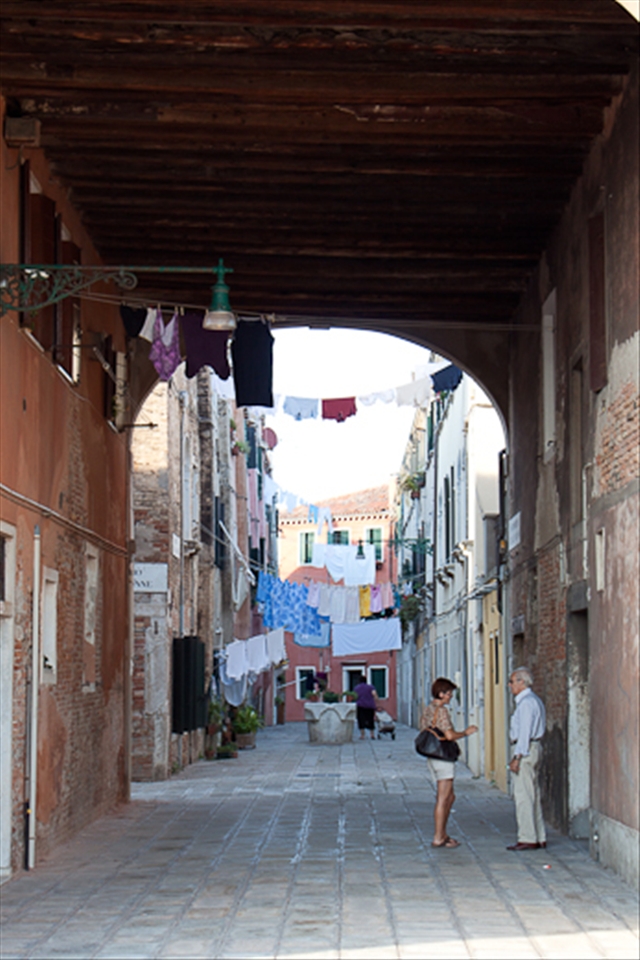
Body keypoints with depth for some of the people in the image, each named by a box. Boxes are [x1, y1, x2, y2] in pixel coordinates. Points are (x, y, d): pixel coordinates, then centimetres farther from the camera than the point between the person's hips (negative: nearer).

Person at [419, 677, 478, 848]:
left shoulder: (427, 710, 13)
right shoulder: (441, 710, -16)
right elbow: (449, 735, -21)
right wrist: (466, 732, -6)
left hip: (432, 757, 10)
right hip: (443, 757, -10)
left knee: (450, 796, 18)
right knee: (443, 799, -4)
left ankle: (442, 834, 22)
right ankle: (438, 838, 0)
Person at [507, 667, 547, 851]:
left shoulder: (526, 703, -14)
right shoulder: (534, 700, 18)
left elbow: (524, 732, -19)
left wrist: (517, 757, -21)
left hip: (526, 750, -11)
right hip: (533, 748, 11)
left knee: (523, 796, -9)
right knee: (533, 795, 11)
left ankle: (527, 839, -9)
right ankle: (539, 838, 13)